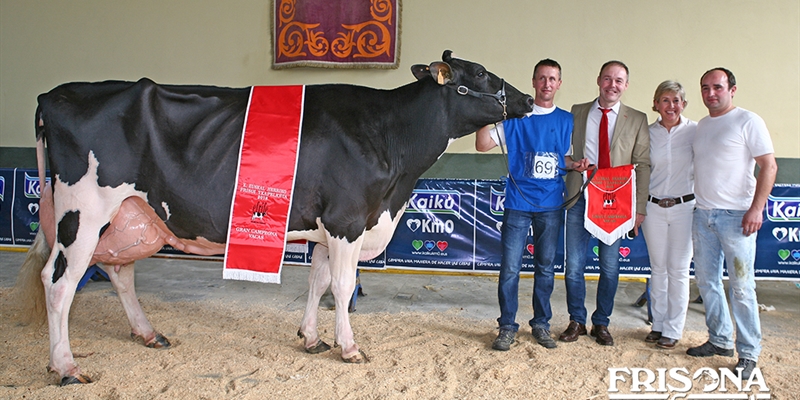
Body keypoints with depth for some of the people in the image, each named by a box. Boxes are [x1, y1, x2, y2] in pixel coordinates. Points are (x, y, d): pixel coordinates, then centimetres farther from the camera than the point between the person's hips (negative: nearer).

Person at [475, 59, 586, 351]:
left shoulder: (567, 121, 9)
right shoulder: (516, 116, 2)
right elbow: (482, 144, -4)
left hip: (551, 206, 2)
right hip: (518, 203, -2)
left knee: (545, 267, 10)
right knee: (510, 268, -2)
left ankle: (541, 324, 22)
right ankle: (507, 327, 9)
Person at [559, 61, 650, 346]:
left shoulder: (637, 120, 5)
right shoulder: (577, 113, 8)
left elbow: (643, 165, 2)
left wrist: (640, 207, -4)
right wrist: (573, 163, -5)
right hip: (579, 197, 1)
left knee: (610, 266, 7)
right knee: (574, 265, 4)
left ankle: (601, 323, 23)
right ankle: (577, 321, 20)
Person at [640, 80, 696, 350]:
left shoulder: (695, 131, -3)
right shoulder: (647, 133, 2)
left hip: (685, 207, -2)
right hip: (653, 207, 2)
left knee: (678, 270, 3)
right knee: (658, 269, 10)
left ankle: (673, 330, 15)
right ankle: (658, 324, 22)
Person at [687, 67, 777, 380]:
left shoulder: (748, 121, -6)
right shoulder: (701, 126, 15)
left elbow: (769, 166, -10)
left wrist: (756, 209, -18)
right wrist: (699, 203, 12)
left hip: (735, 215, -7)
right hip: (702, 214, 7)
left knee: (741, 287, -4)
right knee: (706, 282, 12)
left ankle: (748, 354, 6)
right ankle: (720, 340, 26)